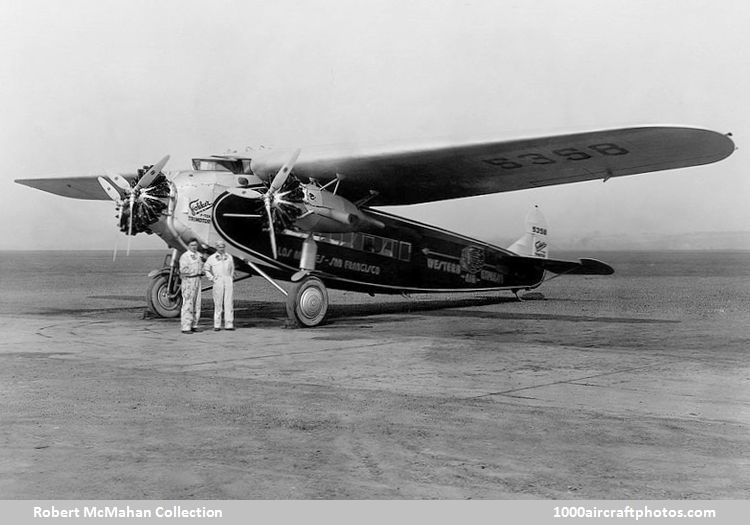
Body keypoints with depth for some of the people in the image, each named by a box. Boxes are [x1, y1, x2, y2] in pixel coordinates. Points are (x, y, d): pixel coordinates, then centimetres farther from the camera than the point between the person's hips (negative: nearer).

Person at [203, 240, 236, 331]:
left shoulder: (229, 257, 13)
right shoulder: (212, 258, 6)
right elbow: (205, 269, 13)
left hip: (228, 281, 2)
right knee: (218, 304, -2)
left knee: (229, 303, -2)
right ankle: (217, 325, 3)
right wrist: (211, 278, 2)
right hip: (218, 281, -2)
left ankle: (229, 324, 0)